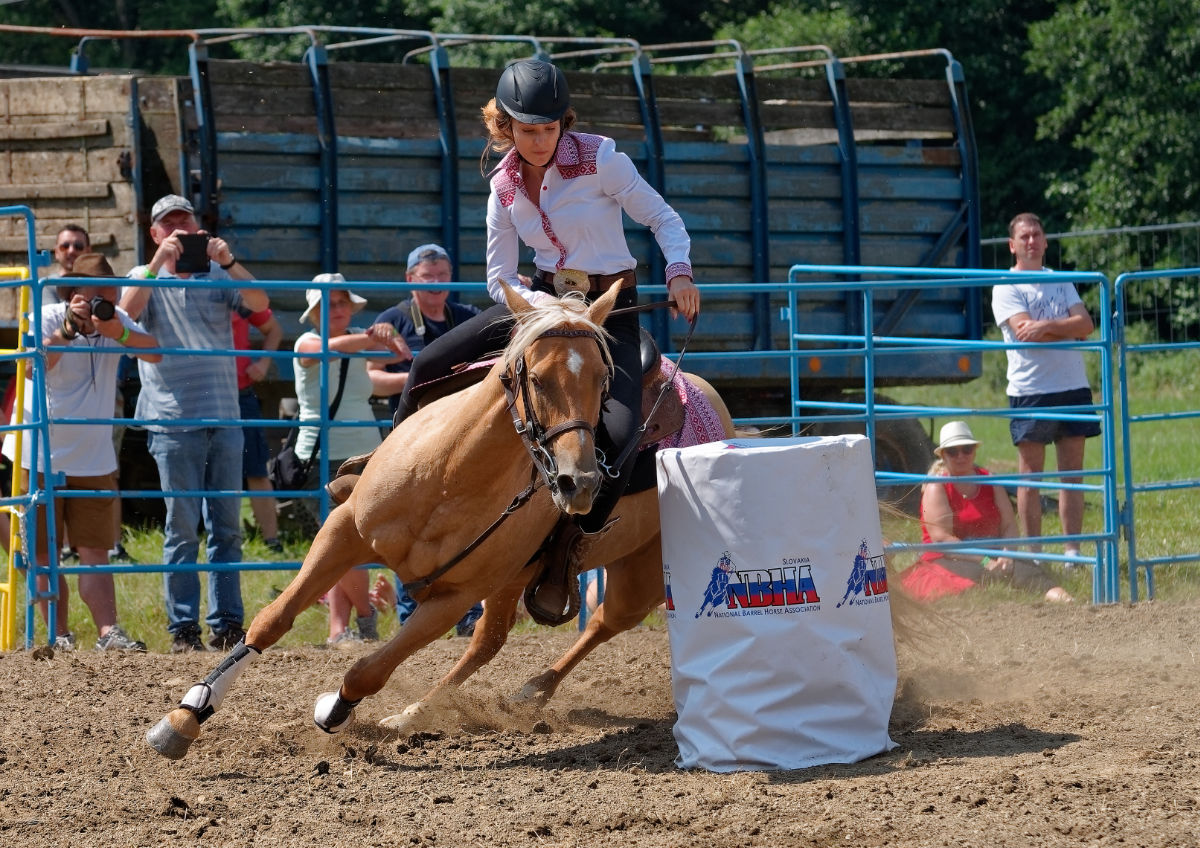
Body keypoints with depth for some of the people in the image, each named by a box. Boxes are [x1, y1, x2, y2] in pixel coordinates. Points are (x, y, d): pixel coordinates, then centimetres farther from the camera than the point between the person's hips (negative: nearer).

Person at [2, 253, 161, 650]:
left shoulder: (118, 321, 1)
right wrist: (70, 329, -36)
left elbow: (155, 353, -15)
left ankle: (108, 632, -10)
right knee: (44, 554, 2)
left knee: (94, 552, -2)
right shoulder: (47, 318, -11)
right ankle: (58, 634, 7)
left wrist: (117, 332, -31)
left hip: (94, 460, 3)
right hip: (39, 456, -3)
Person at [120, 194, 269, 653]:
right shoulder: (146, 279, 9)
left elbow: (259, 303, -4)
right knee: (182, 529, -3)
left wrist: (228, 262, -16)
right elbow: (128, 309, -12)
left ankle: (227, 625, 7)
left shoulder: (218, 276, 12)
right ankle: (183, 629, -1)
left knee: (227, 527, 4)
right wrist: (159, 262, -18)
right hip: (174, 421, -3)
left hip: (224, 420, 3)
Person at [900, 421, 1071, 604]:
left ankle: (1052, 592, -62)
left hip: (989, 559, 5)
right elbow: (941, 538, -14)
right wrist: (985, 562, -22)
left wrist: (1006, 555, -17)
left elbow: (1009, 525, 6)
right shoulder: (936, 488, -1)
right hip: (946, 560, -5)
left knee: (1024, 566, -30)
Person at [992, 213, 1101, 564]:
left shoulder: (1061, 282, 16)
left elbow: (1086, 325, 1)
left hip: (1073, 387, 5)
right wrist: (1068, 327, -6)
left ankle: (1072, 552, 6)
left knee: (1072, 471, 4)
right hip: (1029, 390, -5)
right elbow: (1025, 331, -15)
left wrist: (1047, 325, -14)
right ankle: (1033, 556, 1)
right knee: (1031, 475, -2)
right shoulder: (1006, 288, 0)